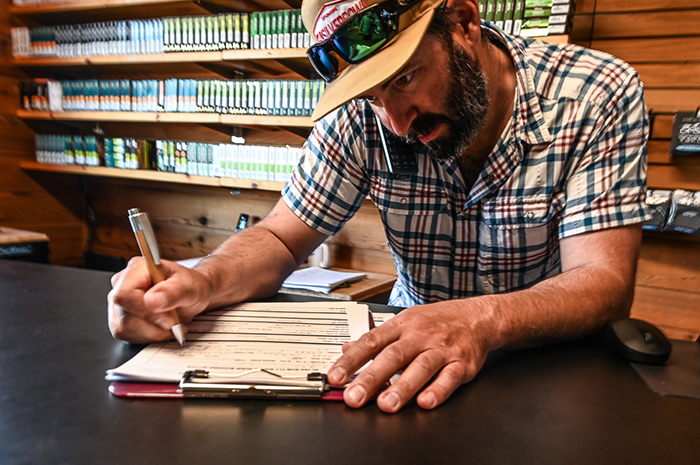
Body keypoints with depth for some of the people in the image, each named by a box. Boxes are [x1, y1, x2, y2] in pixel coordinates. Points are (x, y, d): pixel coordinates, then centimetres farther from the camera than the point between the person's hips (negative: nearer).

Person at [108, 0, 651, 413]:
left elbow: (604, 283, -21)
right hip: (415, 352, 1)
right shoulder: (361, 116, -11)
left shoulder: (598, 97, -15)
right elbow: (279, 239, -6)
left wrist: (484, 319, -41)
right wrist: (202, 282, -27)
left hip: (554, 361, 0)